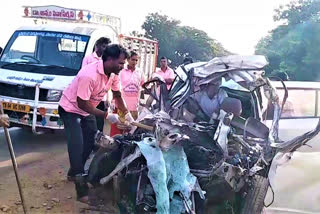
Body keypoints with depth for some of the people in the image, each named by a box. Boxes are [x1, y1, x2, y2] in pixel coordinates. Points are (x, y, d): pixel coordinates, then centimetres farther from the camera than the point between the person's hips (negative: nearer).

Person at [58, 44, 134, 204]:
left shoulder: (113, 74, -11)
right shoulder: (89, 75, -36)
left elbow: (117, 95, 6)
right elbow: (81, 103, -31)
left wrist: (127, 113, -3)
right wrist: (107, 116, -27)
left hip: (87, 110, 8)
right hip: (70, 109, -8)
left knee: (91, 142, 13)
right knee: (77, 145, -17)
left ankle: (74, 172, 32)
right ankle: (81, 185, -13)